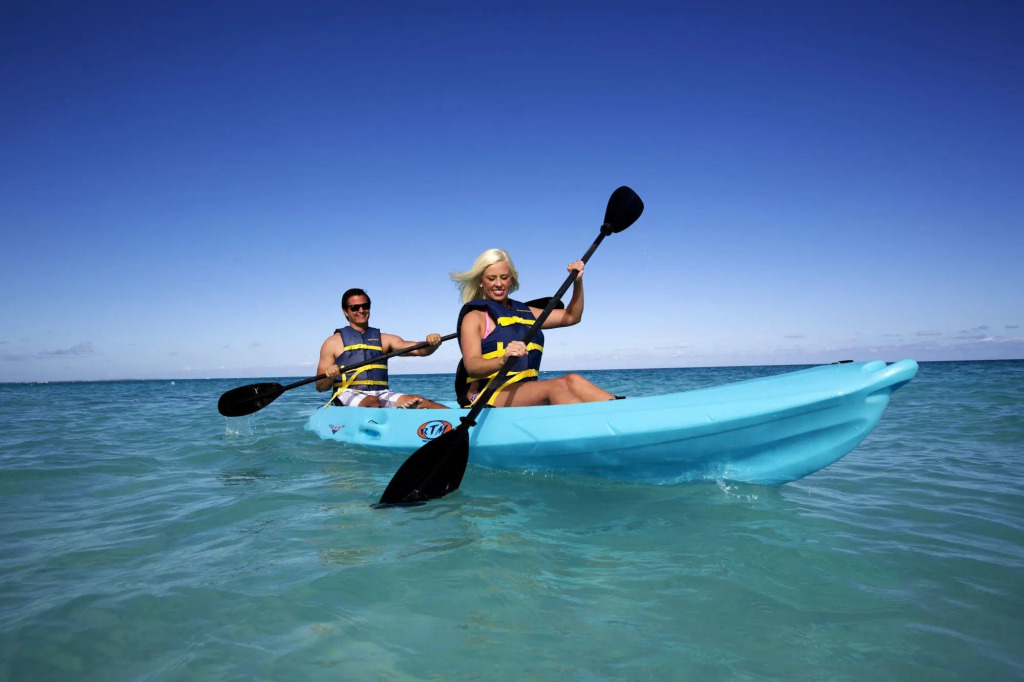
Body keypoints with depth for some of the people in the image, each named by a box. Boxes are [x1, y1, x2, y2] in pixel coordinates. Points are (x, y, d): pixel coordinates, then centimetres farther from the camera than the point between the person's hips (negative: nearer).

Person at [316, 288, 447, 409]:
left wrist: (431, 344, -16)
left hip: (381, 393, 2)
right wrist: (329, 377, -15)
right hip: (347, 394, -2)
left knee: (416, 400, -25)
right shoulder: (333, 342, 12)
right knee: (372, 402, -36)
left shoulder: (384, 340, 20)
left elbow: (419, 350, 7)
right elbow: (320, 387, 9)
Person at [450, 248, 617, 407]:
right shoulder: (475, 316, 0)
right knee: (557, 386, -29)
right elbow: (472, 366, -16)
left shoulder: (524, 312, 21)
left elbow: (571, 316, 28)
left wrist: (577, 282, 13)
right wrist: (503, 360, -37)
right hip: (484, 397, -6)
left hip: (525, 394, 7)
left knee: (572, 380, -22)